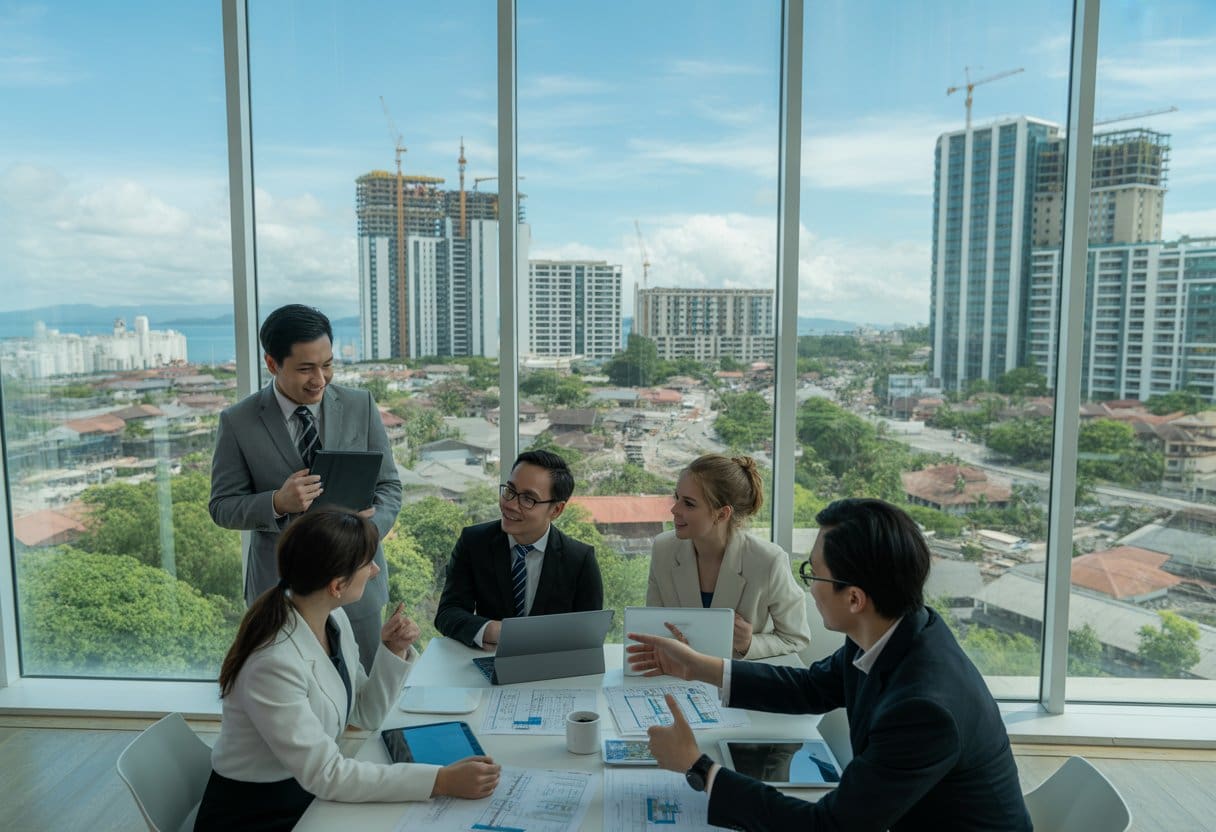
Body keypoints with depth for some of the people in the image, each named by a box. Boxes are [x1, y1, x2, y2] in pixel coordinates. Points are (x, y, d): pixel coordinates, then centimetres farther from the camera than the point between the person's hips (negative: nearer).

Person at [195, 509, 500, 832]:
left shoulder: (332, 618, -6)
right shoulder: (273, 661, -28)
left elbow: (365, 713, 5)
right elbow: (324, 774, -26)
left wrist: (394, 651, -11)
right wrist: (441, 780, -29)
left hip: (311, 793, 6)